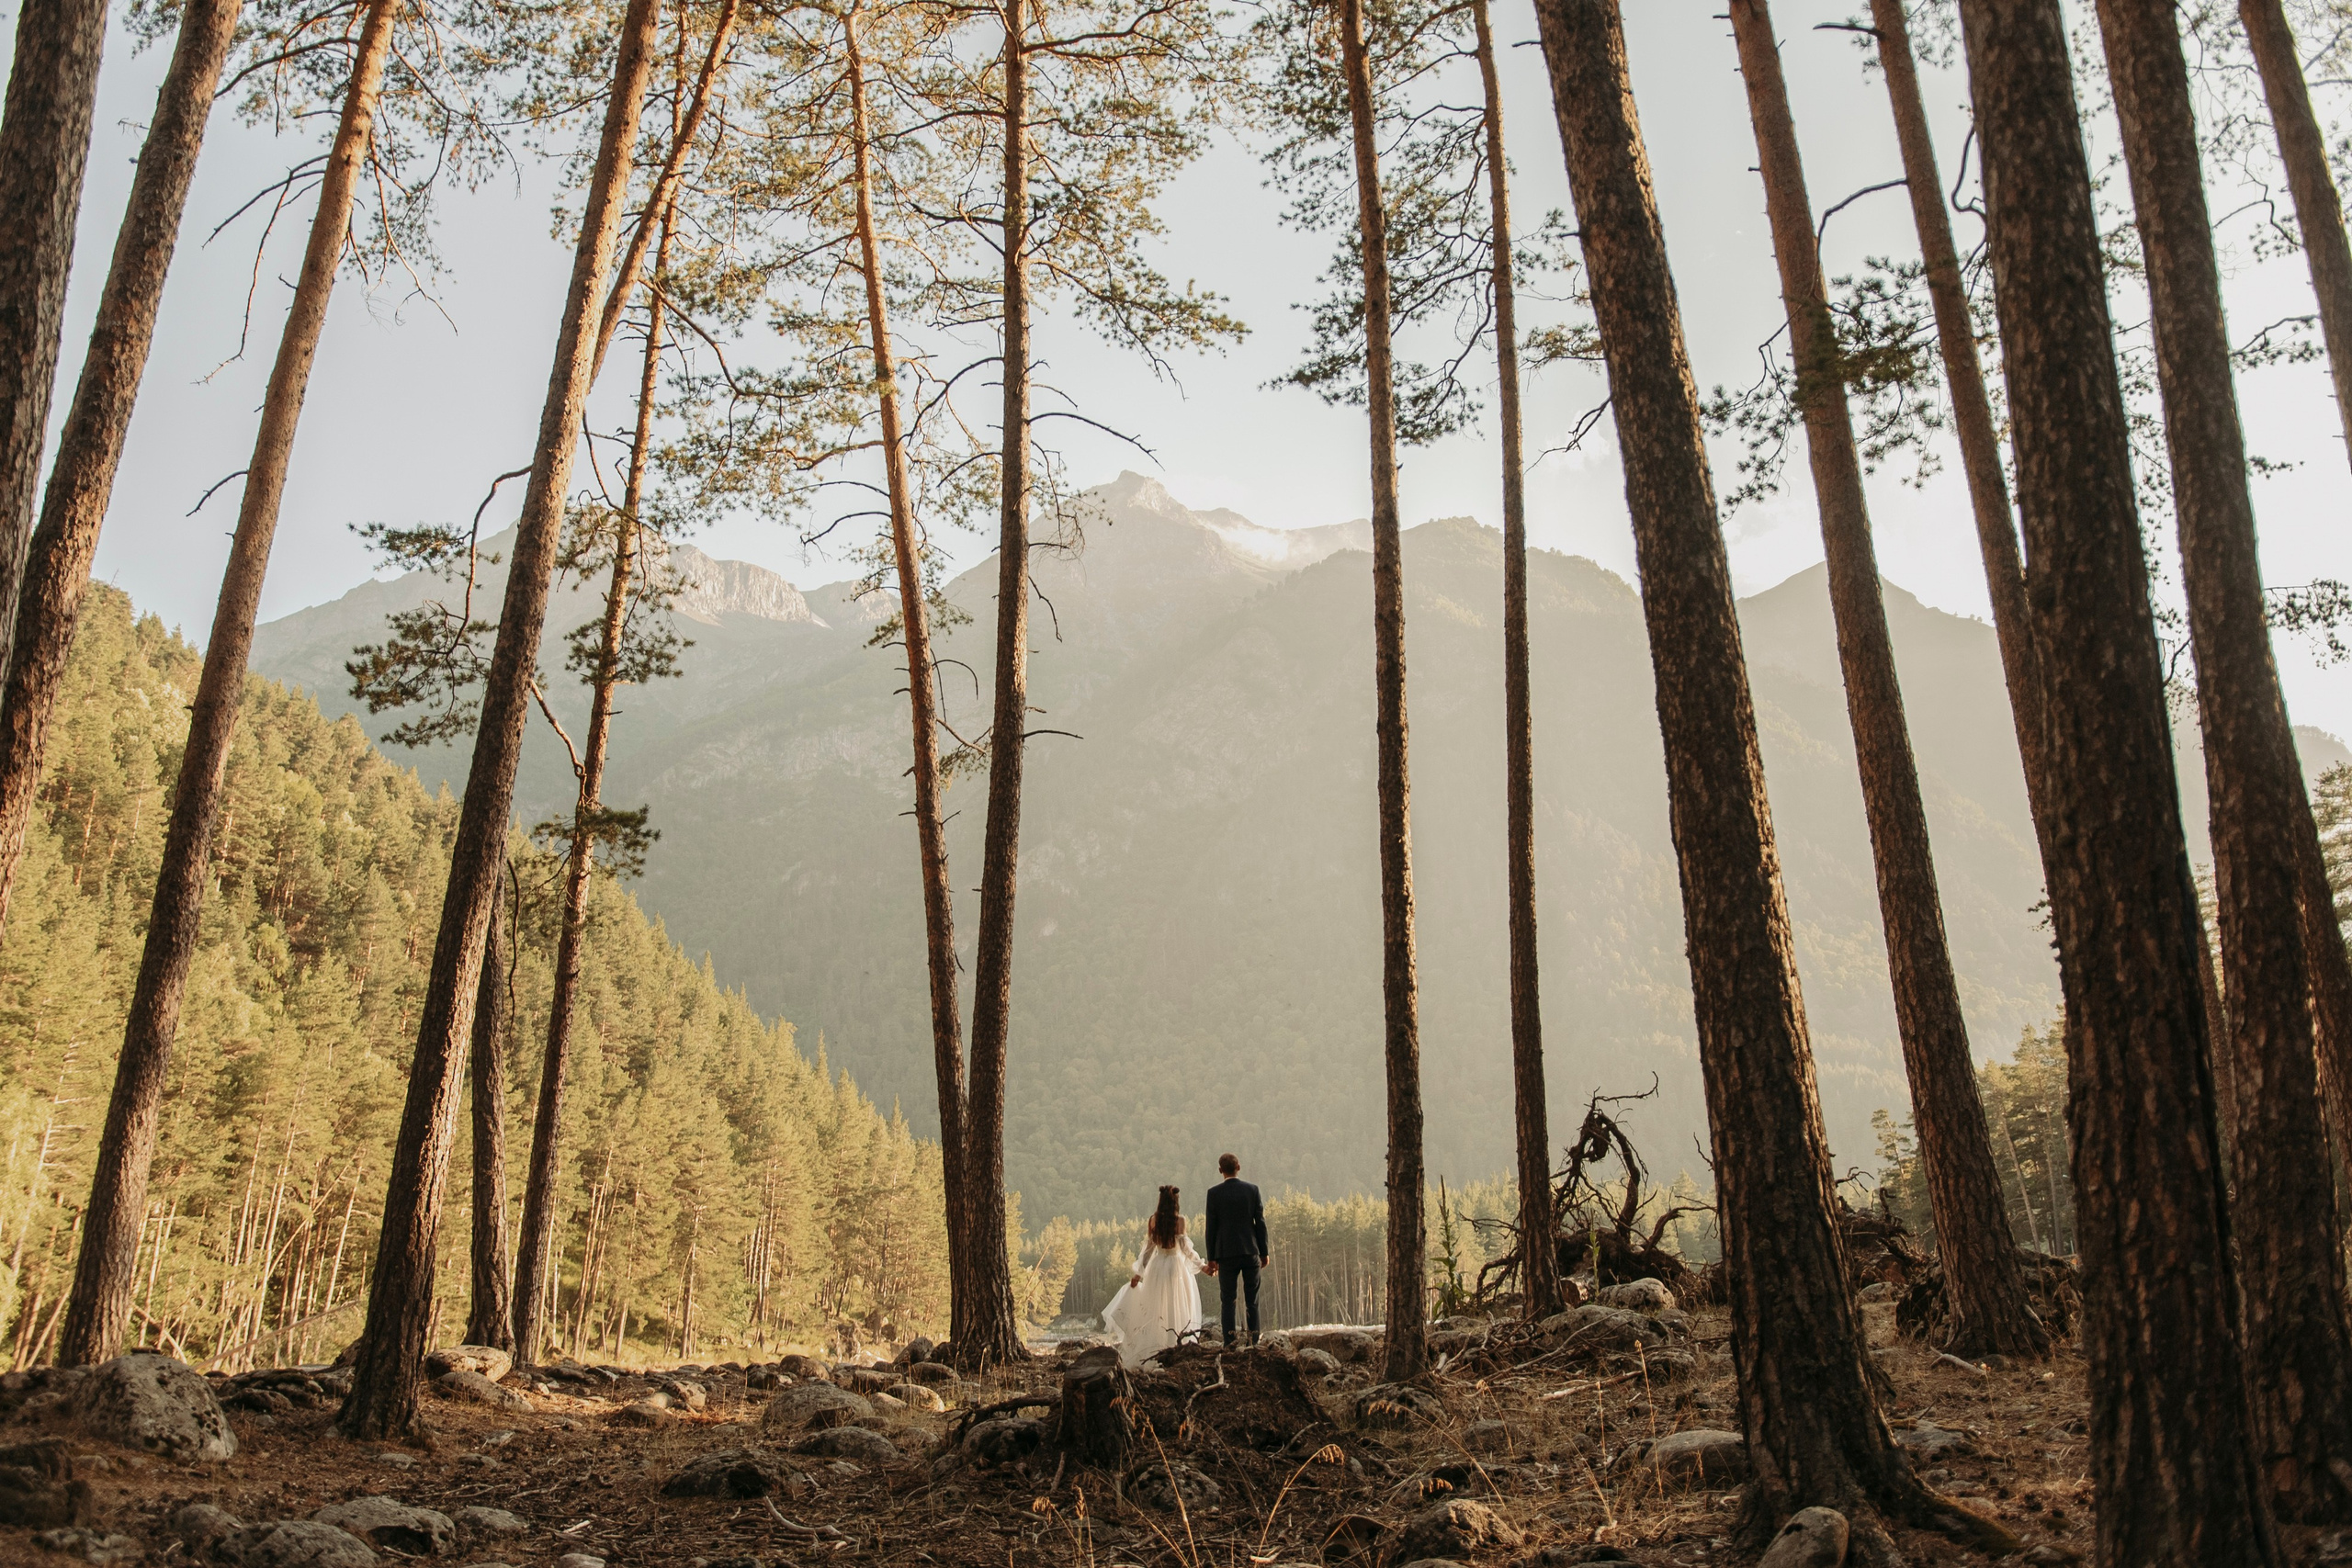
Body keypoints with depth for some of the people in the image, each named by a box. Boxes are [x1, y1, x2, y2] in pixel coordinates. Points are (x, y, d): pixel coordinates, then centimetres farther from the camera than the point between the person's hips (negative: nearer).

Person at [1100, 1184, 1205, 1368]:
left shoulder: (1153, 1220, 0)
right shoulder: (1179, 1219, -9)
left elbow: (1148, 1247, 2)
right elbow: (1185, 1246, -9)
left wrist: (1138, 1273, 7)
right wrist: (1199, 1264, 3)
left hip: (1157, 1266, 3)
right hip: (1176, 1265, -3)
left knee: (1156, 1310, 12)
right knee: (1177, 1309, 4)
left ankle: (1154, 1351, 10)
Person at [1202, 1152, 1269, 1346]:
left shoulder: (1214, 1193, -3)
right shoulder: (1252, 1190, 0)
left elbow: (1211, 1226, -2)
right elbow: (1260, 1222, 1)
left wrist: (1211, 1257, 4)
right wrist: (1264, 1252, 9)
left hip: (1226, 1253, -1)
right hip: (1250, 1251, 1)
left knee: (1227, 1301, 3)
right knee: (1252, 1301, 7)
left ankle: (1229, 1344, -2)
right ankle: (1253, 1343, 4)